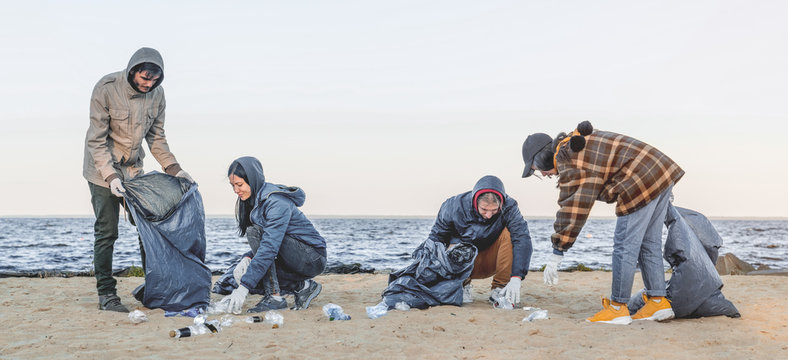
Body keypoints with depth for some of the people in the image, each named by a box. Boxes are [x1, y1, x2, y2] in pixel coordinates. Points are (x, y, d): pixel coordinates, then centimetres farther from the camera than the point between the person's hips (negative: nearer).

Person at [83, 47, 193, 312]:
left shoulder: (156, 93, -5)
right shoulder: (106, 88, -20)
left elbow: (156, 137, 5)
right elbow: (96, 140, -18)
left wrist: (174, 169, -5)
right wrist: (110, 176, -28)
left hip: (133, 169, 5)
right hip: (102, 170, -5)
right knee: (107, 231, -5)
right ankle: (106, 294, 5)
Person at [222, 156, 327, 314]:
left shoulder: (277, 203, -23)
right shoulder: (256, 200, 6)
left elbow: (269, 247, -32)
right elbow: (263, 242, 13)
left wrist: (243, 288, -36)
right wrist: (247, 258, -10)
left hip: (312, 259, -9)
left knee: (255, 231, -23)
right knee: (240, 274, -3)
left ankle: (274, 296, -20)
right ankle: (303, 287, 2)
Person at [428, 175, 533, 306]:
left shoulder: (508, 207, -23)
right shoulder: (454, 206, -20)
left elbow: (523, 239, -33)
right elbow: (436, 237, -8)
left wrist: (516, 278, -45)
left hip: (492, 261, 1)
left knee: (509, 234, -27)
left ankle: (499, 289, -17)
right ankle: (463, 286, -1)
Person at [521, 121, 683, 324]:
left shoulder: (568, 161, -9)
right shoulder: (583, 143, 21)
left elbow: (572, 208, -14)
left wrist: (557, 254, -11)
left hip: (642, 182, -10)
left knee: (625, 247, -4)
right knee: (649, 244, 14)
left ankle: (618, 308, 1)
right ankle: (658, 302, 16)